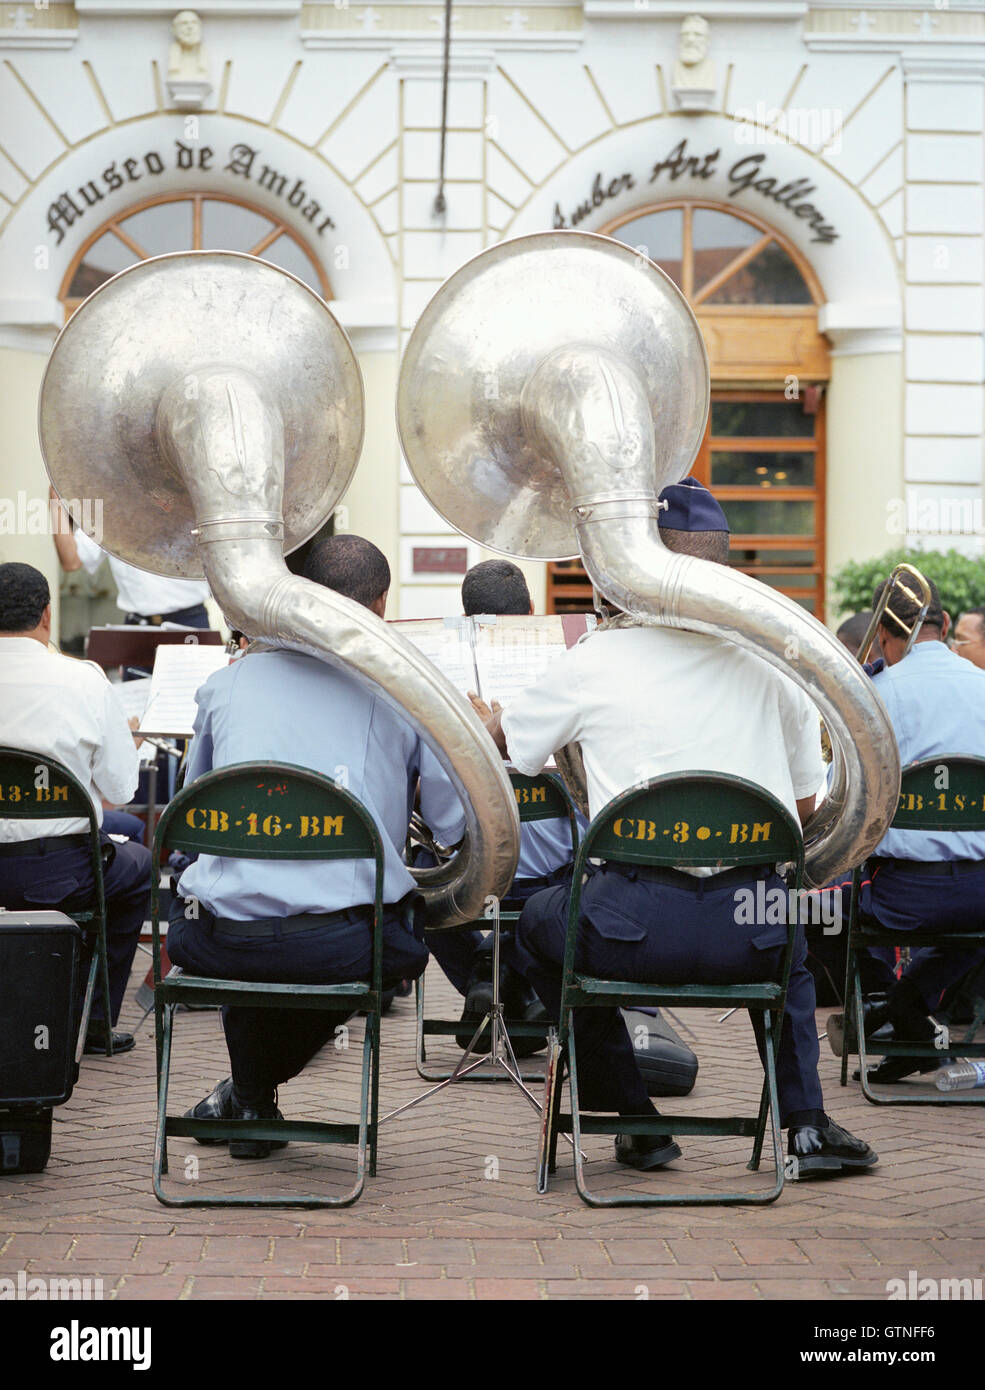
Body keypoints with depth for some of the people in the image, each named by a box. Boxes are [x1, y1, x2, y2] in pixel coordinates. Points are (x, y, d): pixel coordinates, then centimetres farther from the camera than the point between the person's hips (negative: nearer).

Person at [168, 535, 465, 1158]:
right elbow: (458, 826, 6)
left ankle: (253, 1098, 44)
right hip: (344, 948, -2)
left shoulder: (228, 682, 12)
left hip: (222, 941, 2)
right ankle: (254, 1091, 29)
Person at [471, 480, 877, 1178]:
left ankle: (637, 1122, 27)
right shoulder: (771, 662, 7)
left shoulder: (594, 661, 2)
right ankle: (807, 1124, 23)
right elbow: (805, 804, 17)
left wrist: (480, 713, 45)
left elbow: (506, 738, 21)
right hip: (751, 926, 3)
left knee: (539, 923, 31)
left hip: (638, 925, -3)